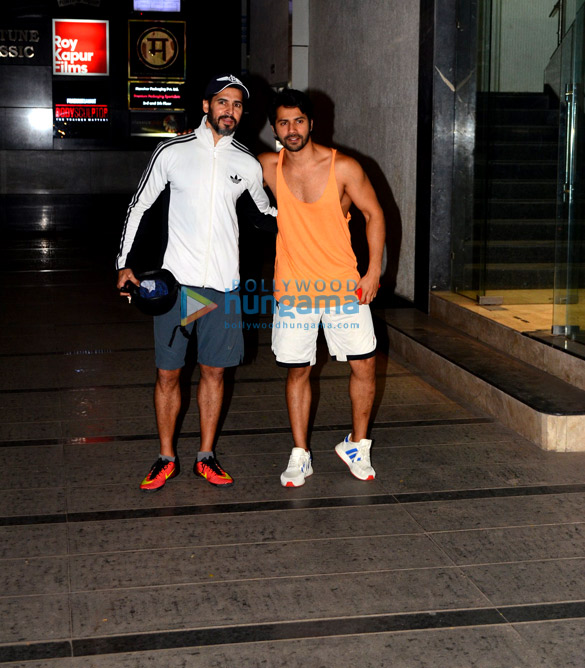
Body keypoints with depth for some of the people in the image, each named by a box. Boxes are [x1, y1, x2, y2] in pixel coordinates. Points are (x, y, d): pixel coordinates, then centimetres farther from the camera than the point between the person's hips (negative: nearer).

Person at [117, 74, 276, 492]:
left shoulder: (248, 165, 6)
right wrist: (124, 263, 4)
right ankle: (167, 459, 17)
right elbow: (139, 206, 8)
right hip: (177, 279, -2)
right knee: (167, 373, 2)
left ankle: (206, 457, 21)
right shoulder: (173, 152, 1)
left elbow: (268, 212, 24)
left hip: (223, 284, 2)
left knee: (214, 371, 8)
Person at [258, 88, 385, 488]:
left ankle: (357, 446, 20)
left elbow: (374, 215, 1)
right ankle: (300, 456, 18)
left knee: (364, 365, 0)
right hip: (293, 287, 1)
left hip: (344, 285, -1)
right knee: (297, 371, 6)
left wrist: (374, 270, -6)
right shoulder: (268, 168, 0)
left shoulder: (343, 167, -6)